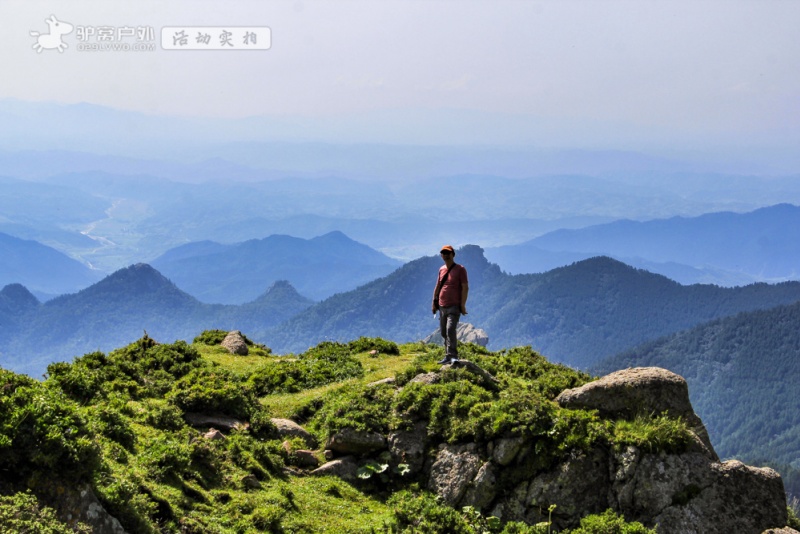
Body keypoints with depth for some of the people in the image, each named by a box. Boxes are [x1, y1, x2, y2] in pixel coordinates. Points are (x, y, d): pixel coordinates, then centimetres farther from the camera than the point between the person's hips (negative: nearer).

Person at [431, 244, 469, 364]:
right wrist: (434, 302, 16)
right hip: (442, 306, 7)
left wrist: (463, 305, -14)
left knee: (450, 330, -19)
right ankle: (448, 356, 16)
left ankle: (453, 356, -19)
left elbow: (465, 288, -8)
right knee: (444, 332, 9)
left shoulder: (460, 269, -5)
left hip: (454, 306, -7)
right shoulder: (441, 269, 14)